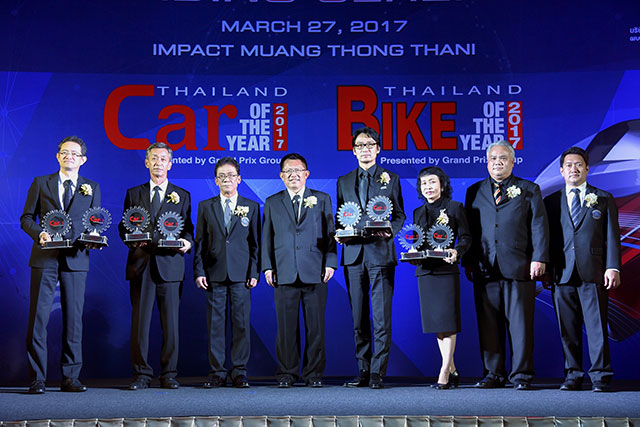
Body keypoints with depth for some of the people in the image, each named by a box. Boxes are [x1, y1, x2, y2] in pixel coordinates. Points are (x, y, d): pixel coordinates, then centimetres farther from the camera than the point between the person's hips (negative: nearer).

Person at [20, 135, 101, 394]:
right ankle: (37, 379, 1)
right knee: (38, 317, -4)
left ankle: (70, 377, 9)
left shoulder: (92, 188, 14)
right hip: (45, 258, -1)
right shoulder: (41, 183, 12)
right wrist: (39, 233, -11)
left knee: (74, 318, 2)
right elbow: (26, 218, 9)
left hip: (76, 259, 1)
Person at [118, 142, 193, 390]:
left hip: (170, 265, 0)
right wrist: (132, 239, -8)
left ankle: (169, 374, 8)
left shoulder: (182, 196, 13)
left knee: (170, 321, 0)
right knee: (140, 321, -1)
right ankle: (141, 374, 7)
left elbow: (188, 229, 10)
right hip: (141, 266, 1)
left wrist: (187, 242, -11)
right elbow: (124, 227, 13)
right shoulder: (133, 194, 15)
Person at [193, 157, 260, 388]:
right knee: (215, 323, 2)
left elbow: (255, 243, 7)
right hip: (214, 273, 1)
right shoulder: (205, 207, 11)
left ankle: (239, 372, 8)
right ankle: (217, 372, 9)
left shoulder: (251, 207, 9)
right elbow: (200, 242, 9)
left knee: (241, 323, 0)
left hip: (241, 274, -1)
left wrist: (254, 272, -2)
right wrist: (198, 271, -1)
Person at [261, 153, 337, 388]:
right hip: (284, 274, 1)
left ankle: (314, 373, 10)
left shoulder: (322, 199, 11)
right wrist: (267, 267, 2)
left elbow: (330, 234, 8)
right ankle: (286, 373, 11)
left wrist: (330, 263, -2)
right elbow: (267, 238, 12)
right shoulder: (272, 203, 14)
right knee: (286, 326, 2)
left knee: (315, 326, 1)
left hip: (315, 272, -1)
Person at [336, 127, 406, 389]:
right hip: (353, 254, 3)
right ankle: (363, 372, 11)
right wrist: (340, 234, -3)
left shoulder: (390, 179, 10)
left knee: (381, 316, -7)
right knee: (358, 318, 5)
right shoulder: (344, 182, 17)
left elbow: (399, 215, 9)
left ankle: (377, 373, -3)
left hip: (381, 253, -3)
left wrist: (390, 231, -11)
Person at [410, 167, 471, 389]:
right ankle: (452, 370, 15)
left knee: (447, 319, -8)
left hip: (446, 269, -5)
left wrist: (456, 252, -20)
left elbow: (465, 237, -1)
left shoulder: (454, 207, 2)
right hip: (425, 271, 5)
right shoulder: (418, 212, 17)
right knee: (435, 321, 6)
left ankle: (444, 371, -5)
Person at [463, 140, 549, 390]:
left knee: (520, 323, -1)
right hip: (484, 269, 2)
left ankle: (521, 376, 6)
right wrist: (467, 262, 6)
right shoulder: (475, 192, 16)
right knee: (488, 325, 4)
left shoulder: (529, 190, 10)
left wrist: (538, 259, -6)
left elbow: (539, 227, 4)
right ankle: (493, 374, 12)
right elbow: (468, 229, 14)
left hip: (519, 267, -2)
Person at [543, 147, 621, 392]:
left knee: (597, 326, -3)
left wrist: (612, 267, -5)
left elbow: (611, 236, 5)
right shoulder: (551, 202, 13)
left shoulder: (603, 199, 11)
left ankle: (600, 377, 2)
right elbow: (546, 238, 11)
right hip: (562, 274, 2)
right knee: (568, 329, 3)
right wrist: (545, 270, 2)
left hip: (593, 273, -1)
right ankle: (573, 376, 11)